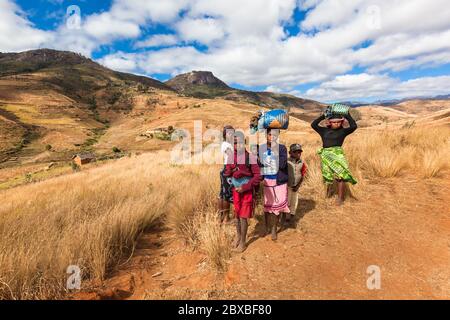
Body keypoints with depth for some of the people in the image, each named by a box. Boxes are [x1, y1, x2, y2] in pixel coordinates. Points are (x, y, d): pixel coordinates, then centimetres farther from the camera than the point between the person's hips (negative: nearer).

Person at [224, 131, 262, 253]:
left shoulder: (250, 157, -14)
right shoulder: (231, 157, -2)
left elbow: (258, 176, -14)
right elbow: (226, 173, -1)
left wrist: (244, 187, -18)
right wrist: (240, 172, -19)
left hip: (247, 191, -4)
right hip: (235, 190, 4)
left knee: (243, 217, 2)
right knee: (237, 215, 15)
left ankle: (243, 241, 21)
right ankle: (238, 236, 38)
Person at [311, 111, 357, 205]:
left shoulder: (343, 131, 6)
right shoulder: (324, 130, 9)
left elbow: (354, 126, -6)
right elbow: (313, 124, 1)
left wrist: (347, 115, -1)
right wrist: (323, 116, -2)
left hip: (338, 154, -1)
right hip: (326, 155, 2)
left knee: (341, 176, -9)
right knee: (328, 176, 11)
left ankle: (340, 198, 2)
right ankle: (328, 192, 38)